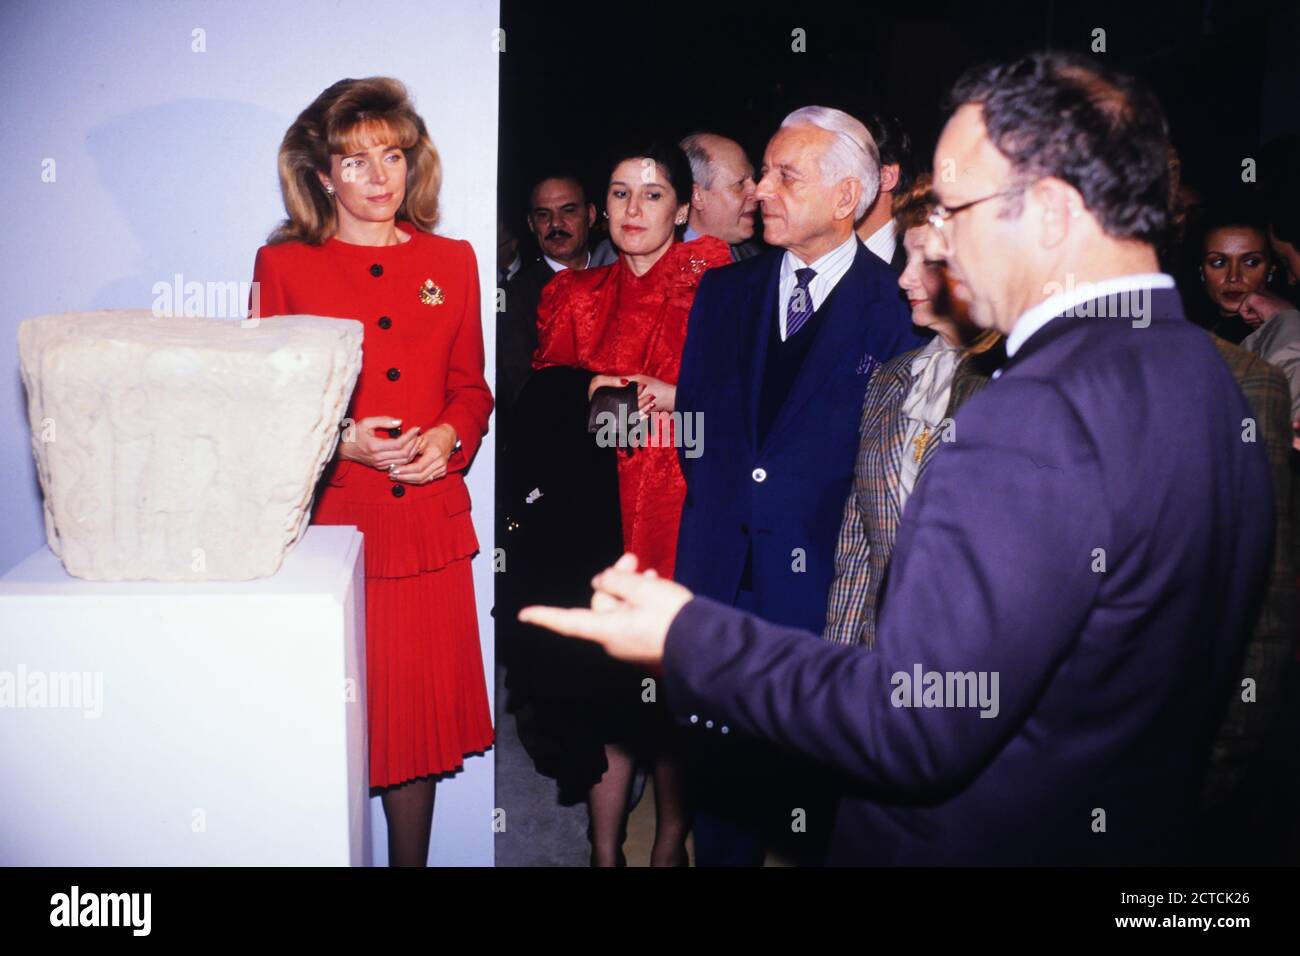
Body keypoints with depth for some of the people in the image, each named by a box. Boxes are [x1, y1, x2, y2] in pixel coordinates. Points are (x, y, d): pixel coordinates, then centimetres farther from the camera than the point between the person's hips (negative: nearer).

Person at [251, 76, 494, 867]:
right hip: (329, 520, -2)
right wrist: (340, 441, -14)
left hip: (428, 521, 3)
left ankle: (412, 859, 27)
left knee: (419, 708, 10)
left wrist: (449, 436, -6)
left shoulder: (451, 261, 10)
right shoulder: (284, 264, 2)